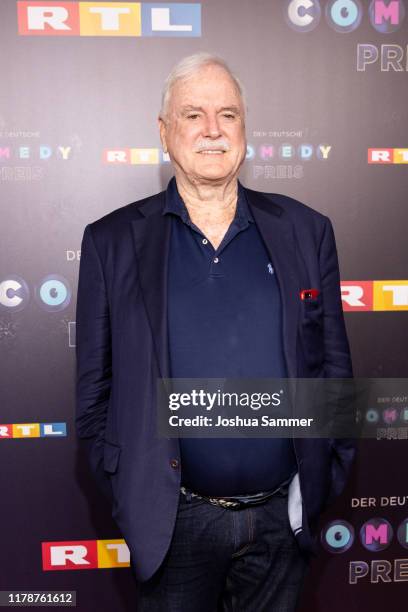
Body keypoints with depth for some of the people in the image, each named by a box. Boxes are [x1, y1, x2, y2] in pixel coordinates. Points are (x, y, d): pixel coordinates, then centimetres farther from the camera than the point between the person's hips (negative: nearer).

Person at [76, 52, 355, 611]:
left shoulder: (306, 231, 0)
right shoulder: (113, 242, -4)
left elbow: (334, 368, 4)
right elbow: (95, 389, 0)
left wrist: (326, 479, 0)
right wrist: (130, 497, -5)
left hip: (283, 515, 2)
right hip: (175, 520, -1)